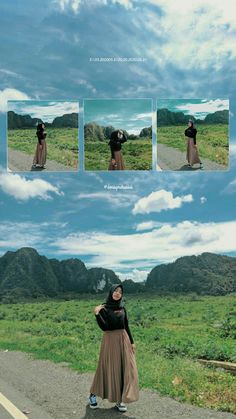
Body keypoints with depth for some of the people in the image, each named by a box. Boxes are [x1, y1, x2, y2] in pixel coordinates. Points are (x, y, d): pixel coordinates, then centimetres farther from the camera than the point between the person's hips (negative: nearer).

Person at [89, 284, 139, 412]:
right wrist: (97, 314, -29)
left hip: (123, 340, 5)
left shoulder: (122, 308, 8)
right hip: (110, 340, -5)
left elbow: (126, 326, 12)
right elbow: (104, 327, -16)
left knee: (125, 369, 2)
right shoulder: (103, 308, -7)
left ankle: (119, 400, 14)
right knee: (109, 369, 2)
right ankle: (93, 394, 23)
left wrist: (131, 342, 8)